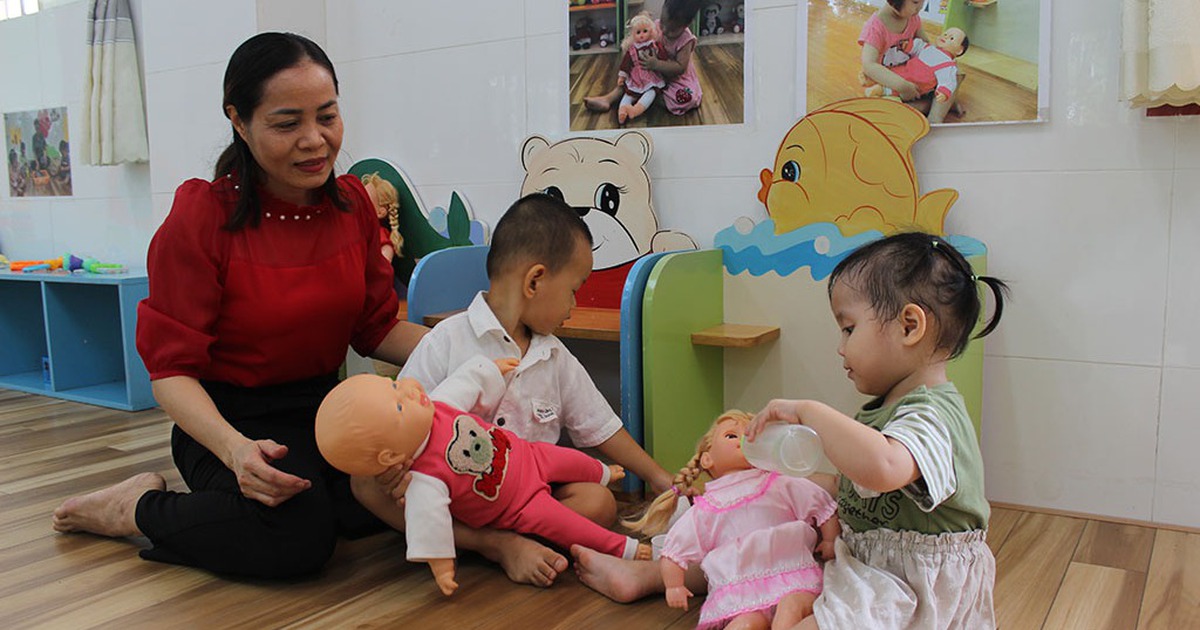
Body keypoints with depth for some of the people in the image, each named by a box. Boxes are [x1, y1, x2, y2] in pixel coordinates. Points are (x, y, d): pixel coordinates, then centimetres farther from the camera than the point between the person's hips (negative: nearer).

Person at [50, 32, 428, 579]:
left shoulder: (352, 203, 0)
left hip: (323, 402, 5)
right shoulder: (201, 217, -14)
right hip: (233, 418, -5)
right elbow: (172, 368, -14)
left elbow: (377, 327, 6)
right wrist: (235, 449, -33)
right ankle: (136, 508, -1)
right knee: (296, 535, -30)